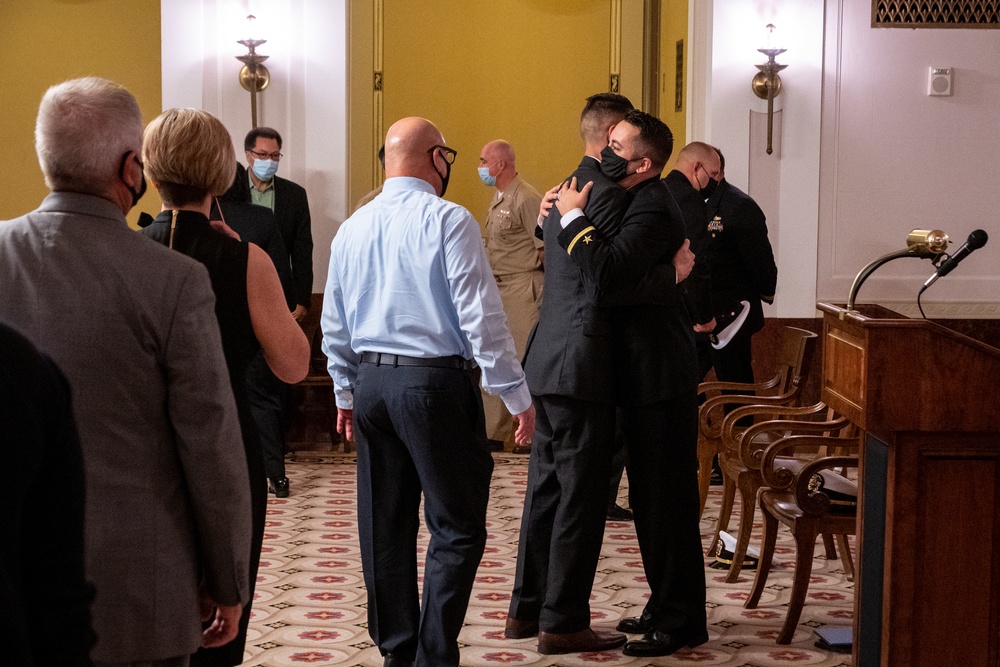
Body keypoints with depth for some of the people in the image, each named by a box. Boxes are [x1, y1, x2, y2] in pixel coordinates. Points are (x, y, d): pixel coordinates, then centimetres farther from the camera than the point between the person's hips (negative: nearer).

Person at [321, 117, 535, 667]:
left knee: (385, 526, 13)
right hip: (436, 383, -7)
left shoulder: (352, 229, 9)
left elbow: (334, 327, 14)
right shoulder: (448, 222, -11)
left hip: (371, 383, 7)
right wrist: (516, 395, -8)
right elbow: (482, 317, -14)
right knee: (456, 528, 0)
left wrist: (346, 394, 26)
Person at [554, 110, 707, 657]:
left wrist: (573, 216, -21)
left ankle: (681, 622, 5)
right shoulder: (638, 202, 12)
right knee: (651, 498, 17)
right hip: (645, 372, 10)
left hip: (661, 377, -10)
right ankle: (665, 607, 27)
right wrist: (562, 209, 5)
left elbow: (607, 273, -34)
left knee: (667, 499, -3)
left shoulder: (652, 209, -20)